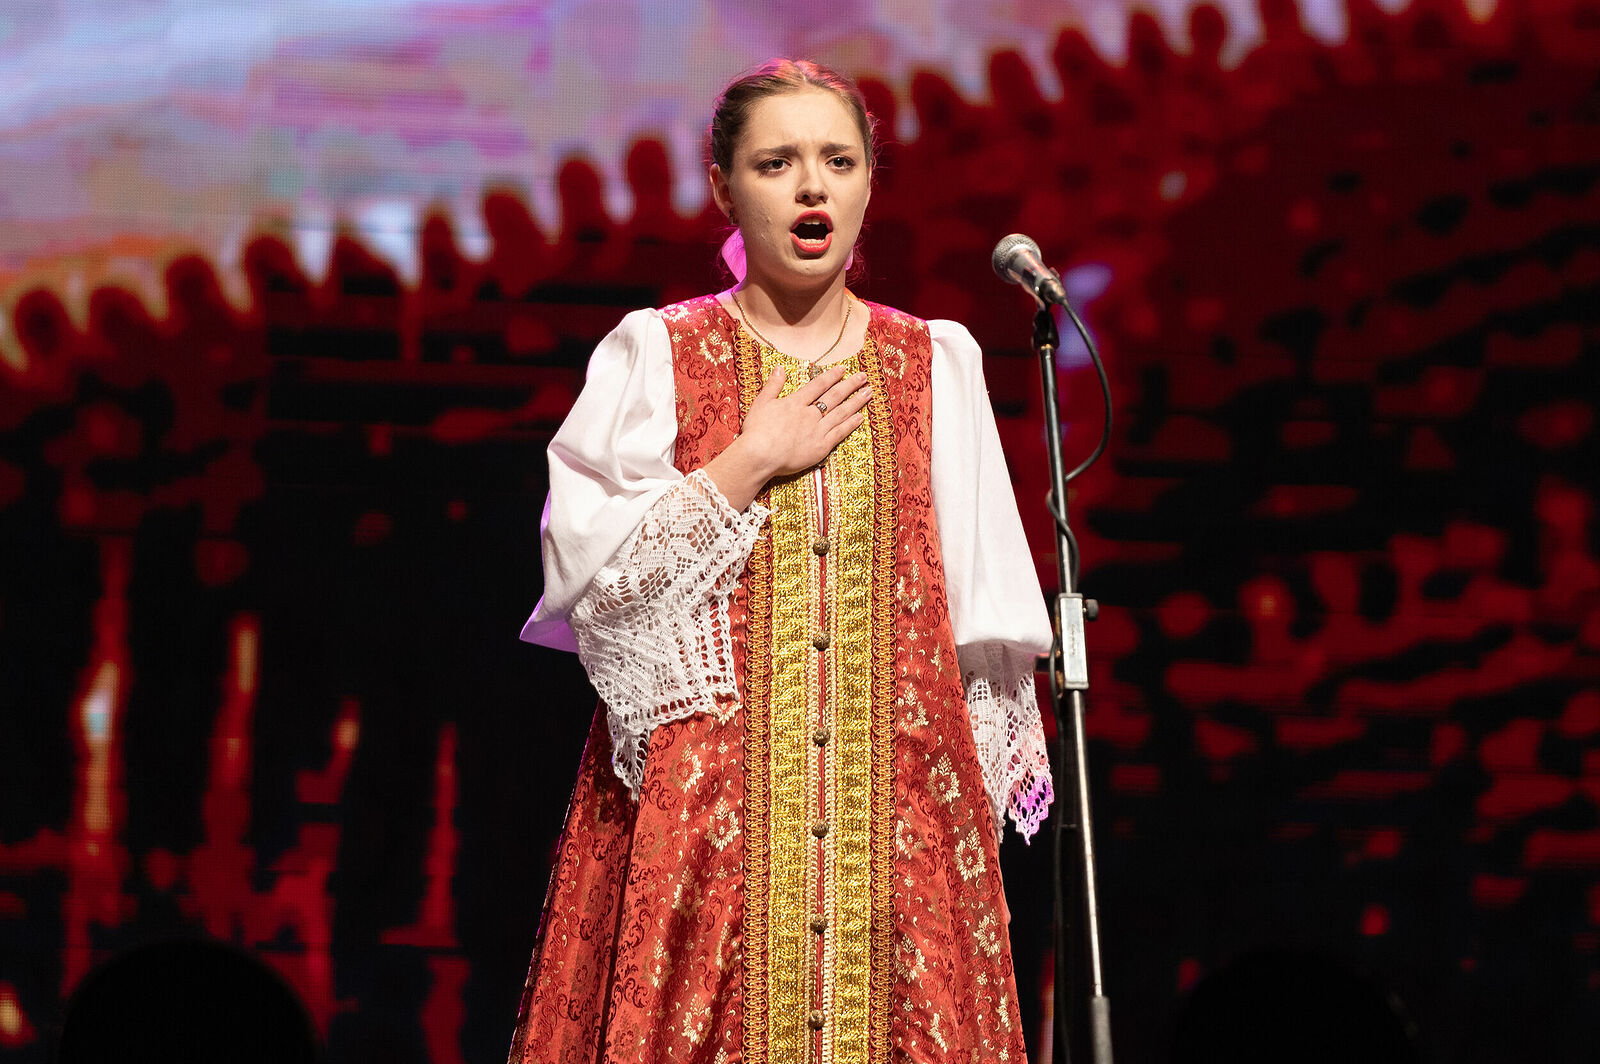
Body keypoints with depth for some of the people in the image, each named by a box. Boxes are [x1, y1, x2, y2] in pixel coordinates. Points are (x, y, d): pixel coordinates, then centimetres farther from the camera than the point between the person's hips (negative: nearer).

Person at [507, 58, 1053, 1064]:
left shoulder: (933, 365, 11)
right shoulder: (656, 356, 6)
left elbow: (982, 620, 11)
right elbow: (581, 570, -4)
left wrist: (977, 805, 5)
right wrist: (751, 464, -6)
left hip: (894, 797, 2)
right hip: (703, 797, -2)